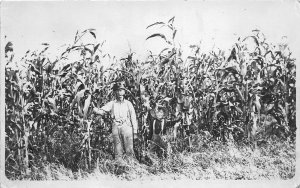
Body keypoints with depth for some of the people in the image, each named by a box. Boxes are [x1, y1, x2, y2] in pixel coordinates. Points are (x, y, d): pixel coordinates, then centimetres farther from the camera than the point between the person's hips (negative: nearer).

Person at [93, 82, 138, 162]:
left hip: (127, 127, -1)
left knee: (129, 150, -4)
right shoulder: (111, 104, 11)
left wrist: (135, 131, 4)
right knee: (118, 151, 2)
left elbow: (133, 117, 9)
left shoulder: (128, 103, 10)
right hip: (116, 128, 1)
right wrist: (96, 110, -25)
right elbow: (102, 111, -1)